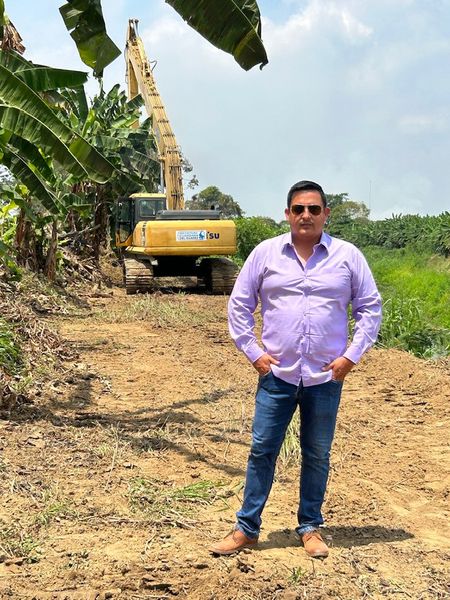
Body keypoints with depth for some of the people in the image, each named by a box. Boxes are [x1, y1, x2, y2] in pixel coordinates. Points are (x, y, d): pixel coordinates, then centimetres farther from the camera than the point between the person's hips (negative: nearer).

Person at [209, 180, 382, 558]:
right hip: (276, 374, 0)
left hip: (326, 377, 0)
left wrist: (352, 356, -3)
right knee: (262, 451, 5)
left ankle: (311, 527, 27)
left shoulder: (347, 256, -1)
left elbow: (370, 307, 4)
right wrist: (252, 351, -1)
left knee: (317, 456, 12)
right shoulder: (265, 253, 0)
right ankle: (247, 529, 17)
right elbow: (239, 304, 6)